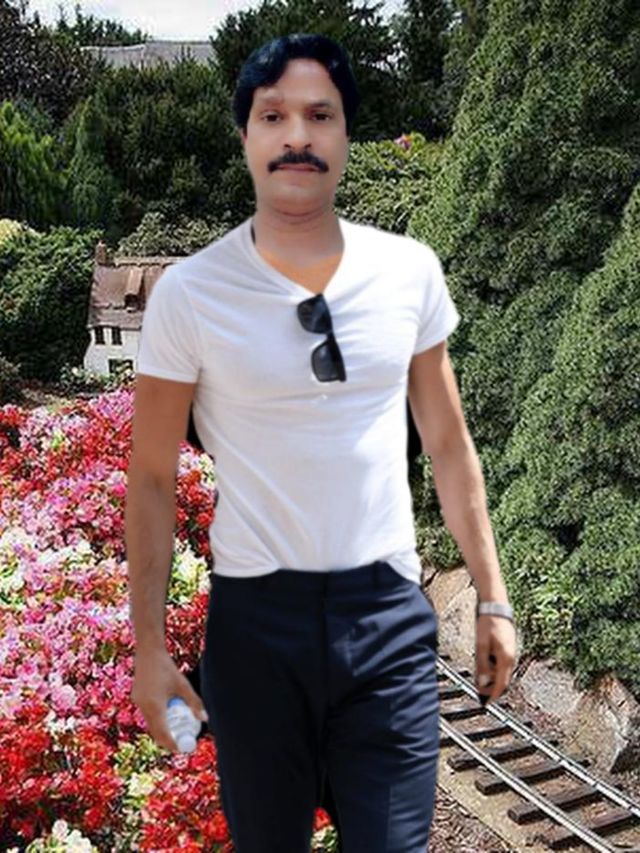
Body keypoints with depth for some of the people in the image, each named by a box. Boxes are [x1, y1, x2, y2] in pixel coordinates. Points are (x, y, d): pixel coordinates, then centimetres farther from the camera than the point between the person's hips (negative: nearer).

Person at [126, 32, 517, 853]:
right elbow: (152, 479, -1)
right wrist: (148, 647, -2)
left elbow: (448, 444, 8)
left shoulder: (410, 271, -1)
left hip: (389, 611, 1)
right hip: (255, 619, -1)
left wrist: (492, 597, 8)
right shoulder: (188, 293, -7)